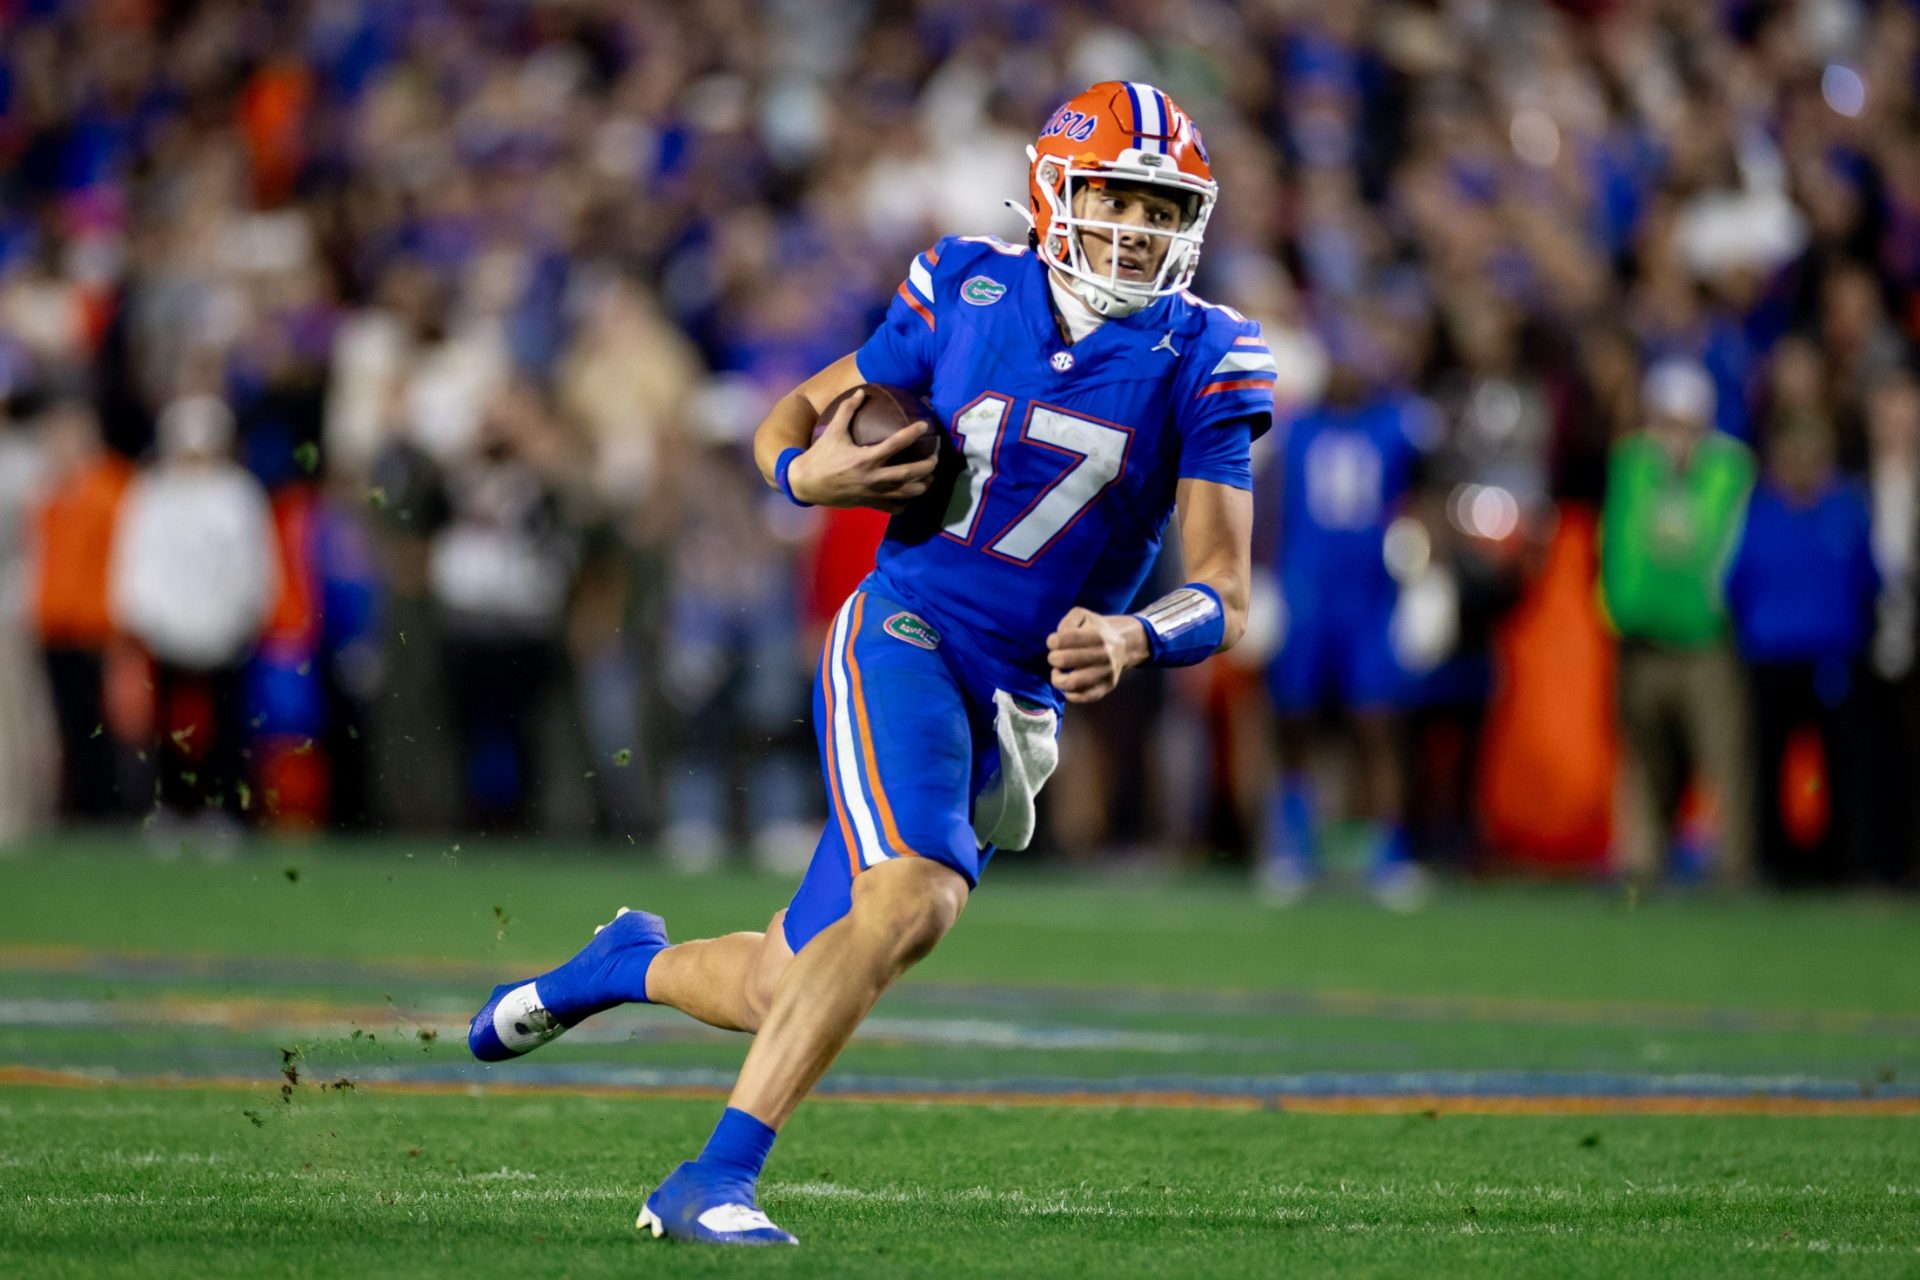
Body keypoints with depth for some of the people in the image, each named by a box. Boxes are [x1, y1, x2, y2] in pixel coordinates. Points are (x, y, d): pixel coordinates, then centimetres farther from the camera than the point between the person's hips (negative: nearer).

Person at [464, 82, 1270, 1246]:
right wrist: (805, 472, -12)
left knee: (791, 995, 7)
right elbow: (798, 414, 12)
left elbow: (1224, 594, -7)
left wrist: (1134, 638, -29)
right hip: (906, 637, -3)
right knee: (916, 895, -30)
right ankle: (716, 1181, -27)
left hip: (1022, 702, 3)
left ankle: (638, 963, 41)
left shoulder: (1202, 362, -2)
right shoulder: (967, 293, -1)